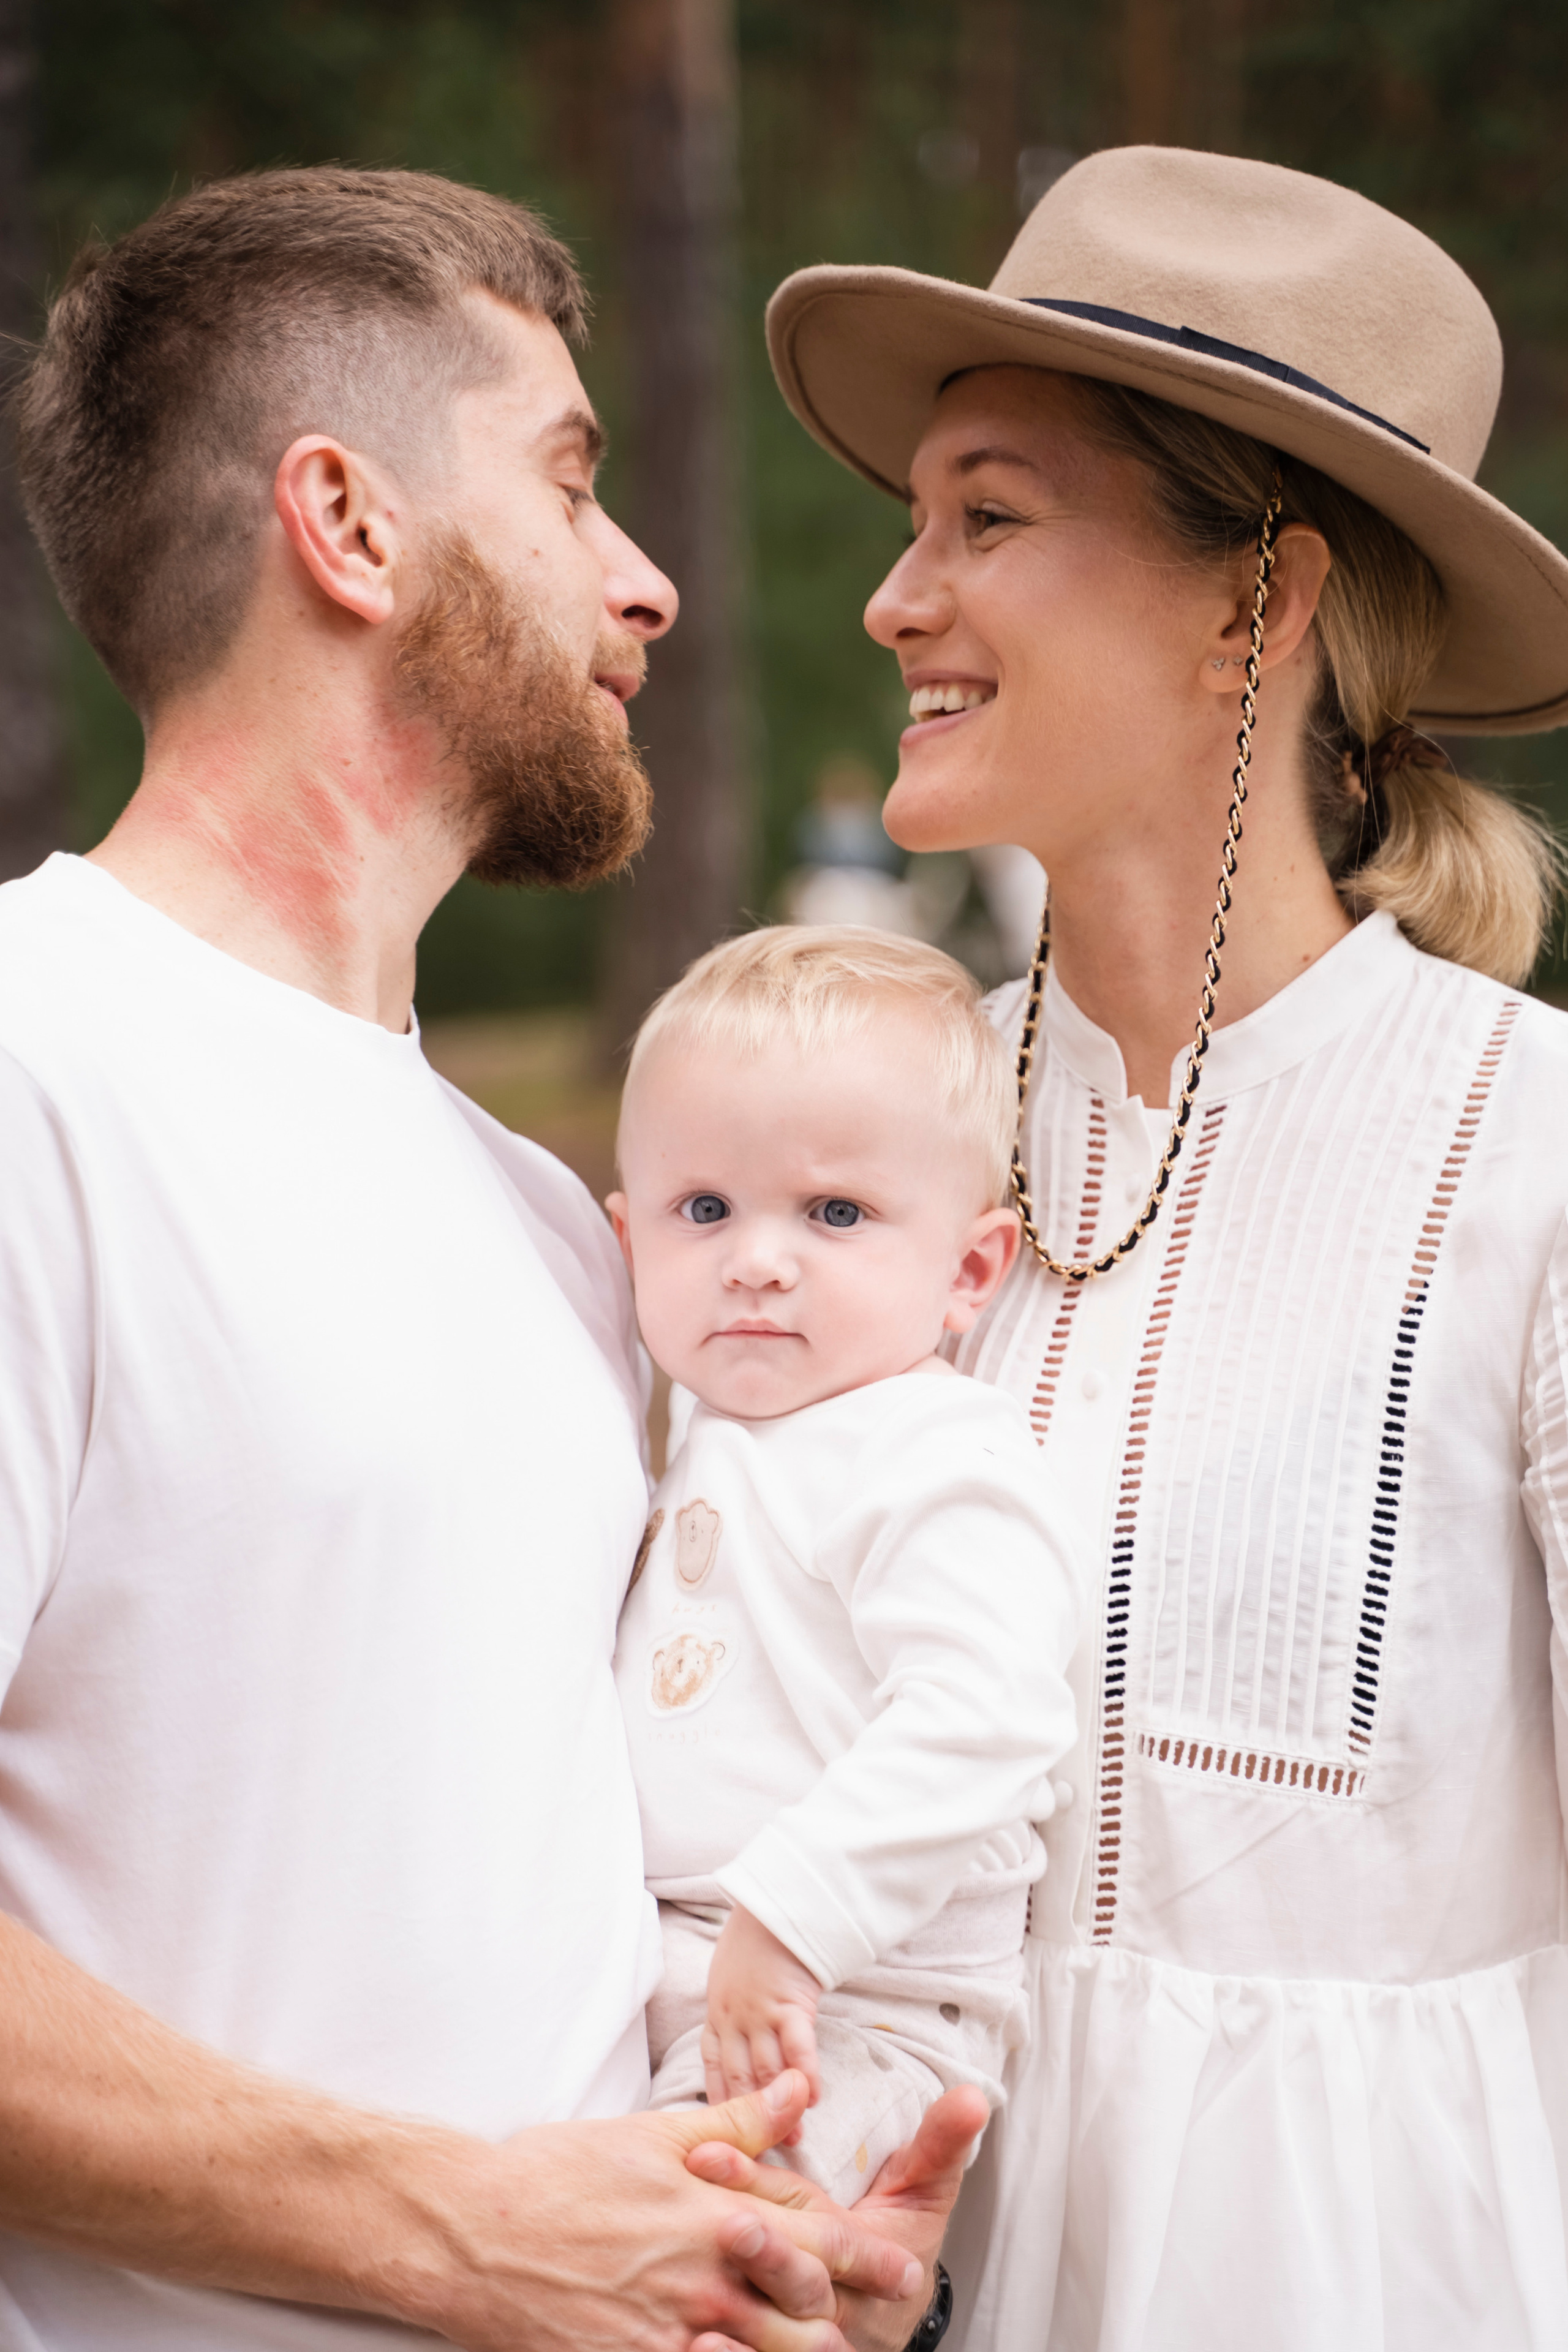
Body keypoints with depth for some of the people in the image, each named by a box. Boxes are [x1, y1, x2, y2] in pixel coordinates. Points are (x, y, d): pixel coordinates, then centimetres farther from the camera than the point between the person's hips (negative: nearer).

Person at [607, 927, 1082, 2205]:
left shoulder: (946, 1471, -14)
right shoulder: (702, 1445, 16)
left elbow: (979, 1720, -27)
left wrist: (787, 1920, -31)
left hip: (843, 2022, -9)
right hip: (649, 1992, 9)